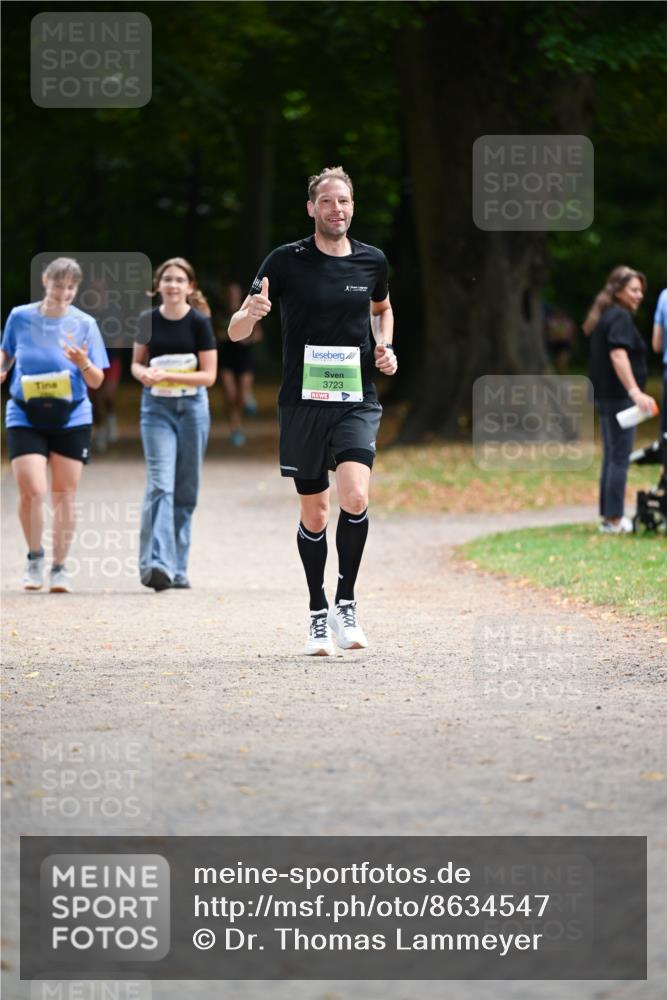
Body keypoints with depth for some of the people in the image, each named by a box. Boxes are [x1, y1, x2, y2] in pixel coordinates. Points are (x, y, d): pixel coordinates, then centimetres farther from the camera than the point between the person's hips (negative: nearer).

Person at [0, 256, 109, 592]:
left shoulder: (84, 324, -1)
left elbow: (97, 381, 2)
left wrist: (84, 364, -19)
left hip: (71, 419, 1)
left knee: (64, 494, 3)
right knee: (31, 491, -12)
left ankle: (59, 567, 15)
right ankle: (35, 557, 13)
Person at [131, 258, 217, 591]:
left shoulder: (199, 322, -4)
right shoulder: (148, 320, 2)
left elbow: (208, 375, -7)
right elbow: (136, 363, 13)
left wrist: (167, 376, -18)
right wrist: (144, 373, -11)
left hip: (192, 406, 0)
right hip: (156, 407, 0)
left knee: (185, 491, 5)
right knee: (160, 484, -15)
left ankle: (177, 569, 13)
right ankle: (156, 564, -23)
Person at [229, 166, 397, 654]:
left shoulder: (372, 261, 6)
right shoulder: (287, 260, -3)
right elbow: (236, 331, -3)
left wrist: (386, 346, 8)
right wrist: (251, 313, -26)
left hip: (357, 400, 1)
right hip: (303, 401, -1)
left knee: (355, 497, -20)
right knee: (314, 513, 5)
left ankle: (346, 601, -4)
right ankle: (319, 613, 21)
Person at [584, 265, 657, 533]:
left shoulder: (603, 317, 16)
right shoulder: (620, 317, -13)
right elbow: (618, 355, -25)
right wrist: (635, 392, -32)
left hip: (604, 396, 10)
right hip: (619, 396, -10)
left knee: (611, 457, 14)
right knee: (620, 458, -7)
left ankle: (608, 516, 17)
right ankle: (614, 520, -8)